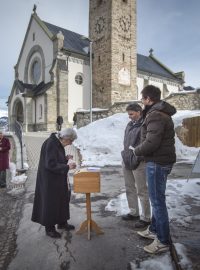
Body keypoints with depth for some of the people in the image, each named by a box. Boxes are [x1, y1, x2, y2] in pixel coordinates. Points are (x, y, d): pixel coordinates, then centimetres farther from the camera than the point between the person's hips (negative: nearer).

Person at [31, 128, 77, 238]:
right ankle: (49, 228, 23)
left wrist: (65, 159, -1)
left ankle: (62, 222, 35)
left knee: (62, 199, 18)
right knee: (50, 202, 5)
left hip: (58, 179, 10)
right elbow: (50, 164, -27)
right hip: (49, 179, -10)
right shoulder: (51, 144, -24)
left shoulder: (58, 143, 5)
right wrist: (67, 167, -24)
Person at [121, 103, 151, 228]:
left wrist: (137, 156, -22)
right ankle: (134, 212, 35)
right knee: (130, 188, 18)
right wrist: (125, 154, 13)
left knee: (141, 191, 3)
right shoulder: (130, 124, 12)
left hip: (138, 163, -8)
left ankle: (146, 218, 18)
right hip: (126, 161, 9)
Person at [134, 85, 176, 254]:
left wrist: (137, 151, -8)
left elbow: (151, 142, -26)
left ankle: (163, 241, 15)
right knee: (157, 198, 19)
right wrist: (141, 151, 7)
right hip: (161, 161, 10)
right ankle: (154, 230, 35)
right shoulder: (160, 113, 15)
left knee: (157, 201, 0)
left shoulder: (156, 115, -19)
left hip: (157, 163, -10)